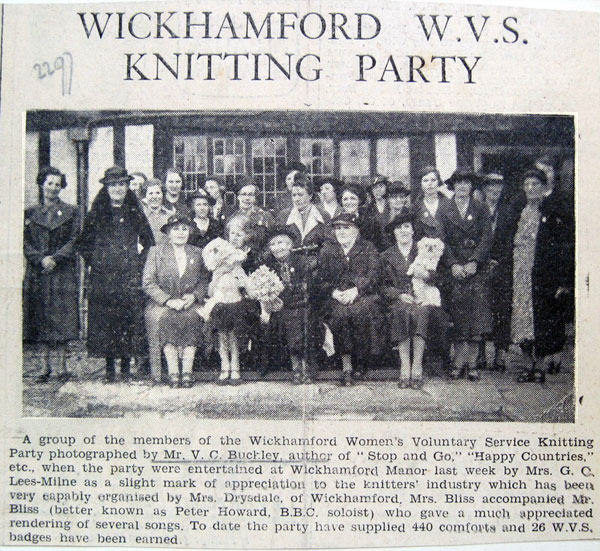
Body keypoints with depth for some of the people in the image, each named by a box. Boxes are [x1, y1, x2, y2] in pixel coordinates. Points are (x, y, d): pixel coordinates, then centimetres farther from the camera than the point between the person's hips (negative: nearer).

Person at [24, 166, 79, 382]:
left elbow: (74, 241, 0)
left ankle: (59, 367, -4)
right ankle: (47, 366, 6)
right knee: (40, 317, 1)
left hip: (63, 271, -2)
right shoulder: (31, 213, 12)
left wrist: (55, 258, -13)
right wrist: (41, 259, -10)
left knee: (61, 316, -7)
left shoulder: (71, 212, 8)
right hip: (37, 272, 2)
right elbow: (26, 243, 6)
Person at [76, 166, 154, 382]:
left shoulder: (135, 213, 8)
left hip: (130, 274, 0)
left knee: (129, 316, -3)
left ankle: (126, 366, 5)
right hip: (103, 275, 0)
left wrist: (139, 260, 3)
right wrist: (93, 261, 4)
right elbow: (83, 243, 13)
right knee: (104, 317, -2)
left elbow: (148, 240, 13)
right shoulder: (97, 213, 8)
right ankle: (109, 367, 6)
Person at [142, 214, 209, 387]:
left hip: (189, 303, 1)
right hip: (161, 305, -1)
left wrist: (194, 296, -10)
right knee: (166, 318, -33)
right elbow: (147, 283, -3)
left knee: (191, 317, -31)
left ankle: (187, 371, -29)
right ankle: (173, 371, -30)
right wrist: (168, 300, -16)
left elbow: (205, 280, 11)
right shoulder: (156, 252, 4)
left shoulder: (197, 253, 13)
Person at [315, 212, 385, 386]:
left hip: (363, 295, -1)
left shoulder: (368, 248, 12)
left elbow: (373, 275, -2)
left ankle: (360, 363, -14)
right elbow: (320, 280, 9)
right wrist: (334, 292, -12)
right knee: (339, 314, -32)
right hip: (335, 298, 1)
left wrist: (355, 290, -18)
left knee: (361, 313, -34)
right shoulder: (327, 250, 17)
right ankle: (346, 366, -23)